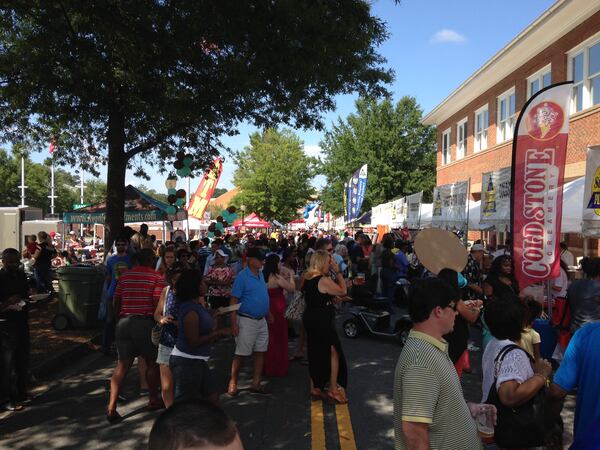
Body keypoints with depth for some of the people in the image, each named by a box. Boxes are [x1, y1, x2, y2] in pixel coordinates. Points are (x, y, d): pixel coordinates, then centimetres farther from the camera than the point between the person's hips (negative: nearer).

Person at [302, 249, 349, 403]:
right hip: (322, 322, -9)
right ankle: (333, 389, 8)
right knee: (333, 352, 4)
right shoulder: (324, 280, -20)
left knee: (316, 354, 17)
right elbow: (342, 291, -12)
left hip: (310, 320, 9)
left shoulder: (308, 279, 7)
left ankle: (316, 388, 27)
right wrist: (338, 272, -8)